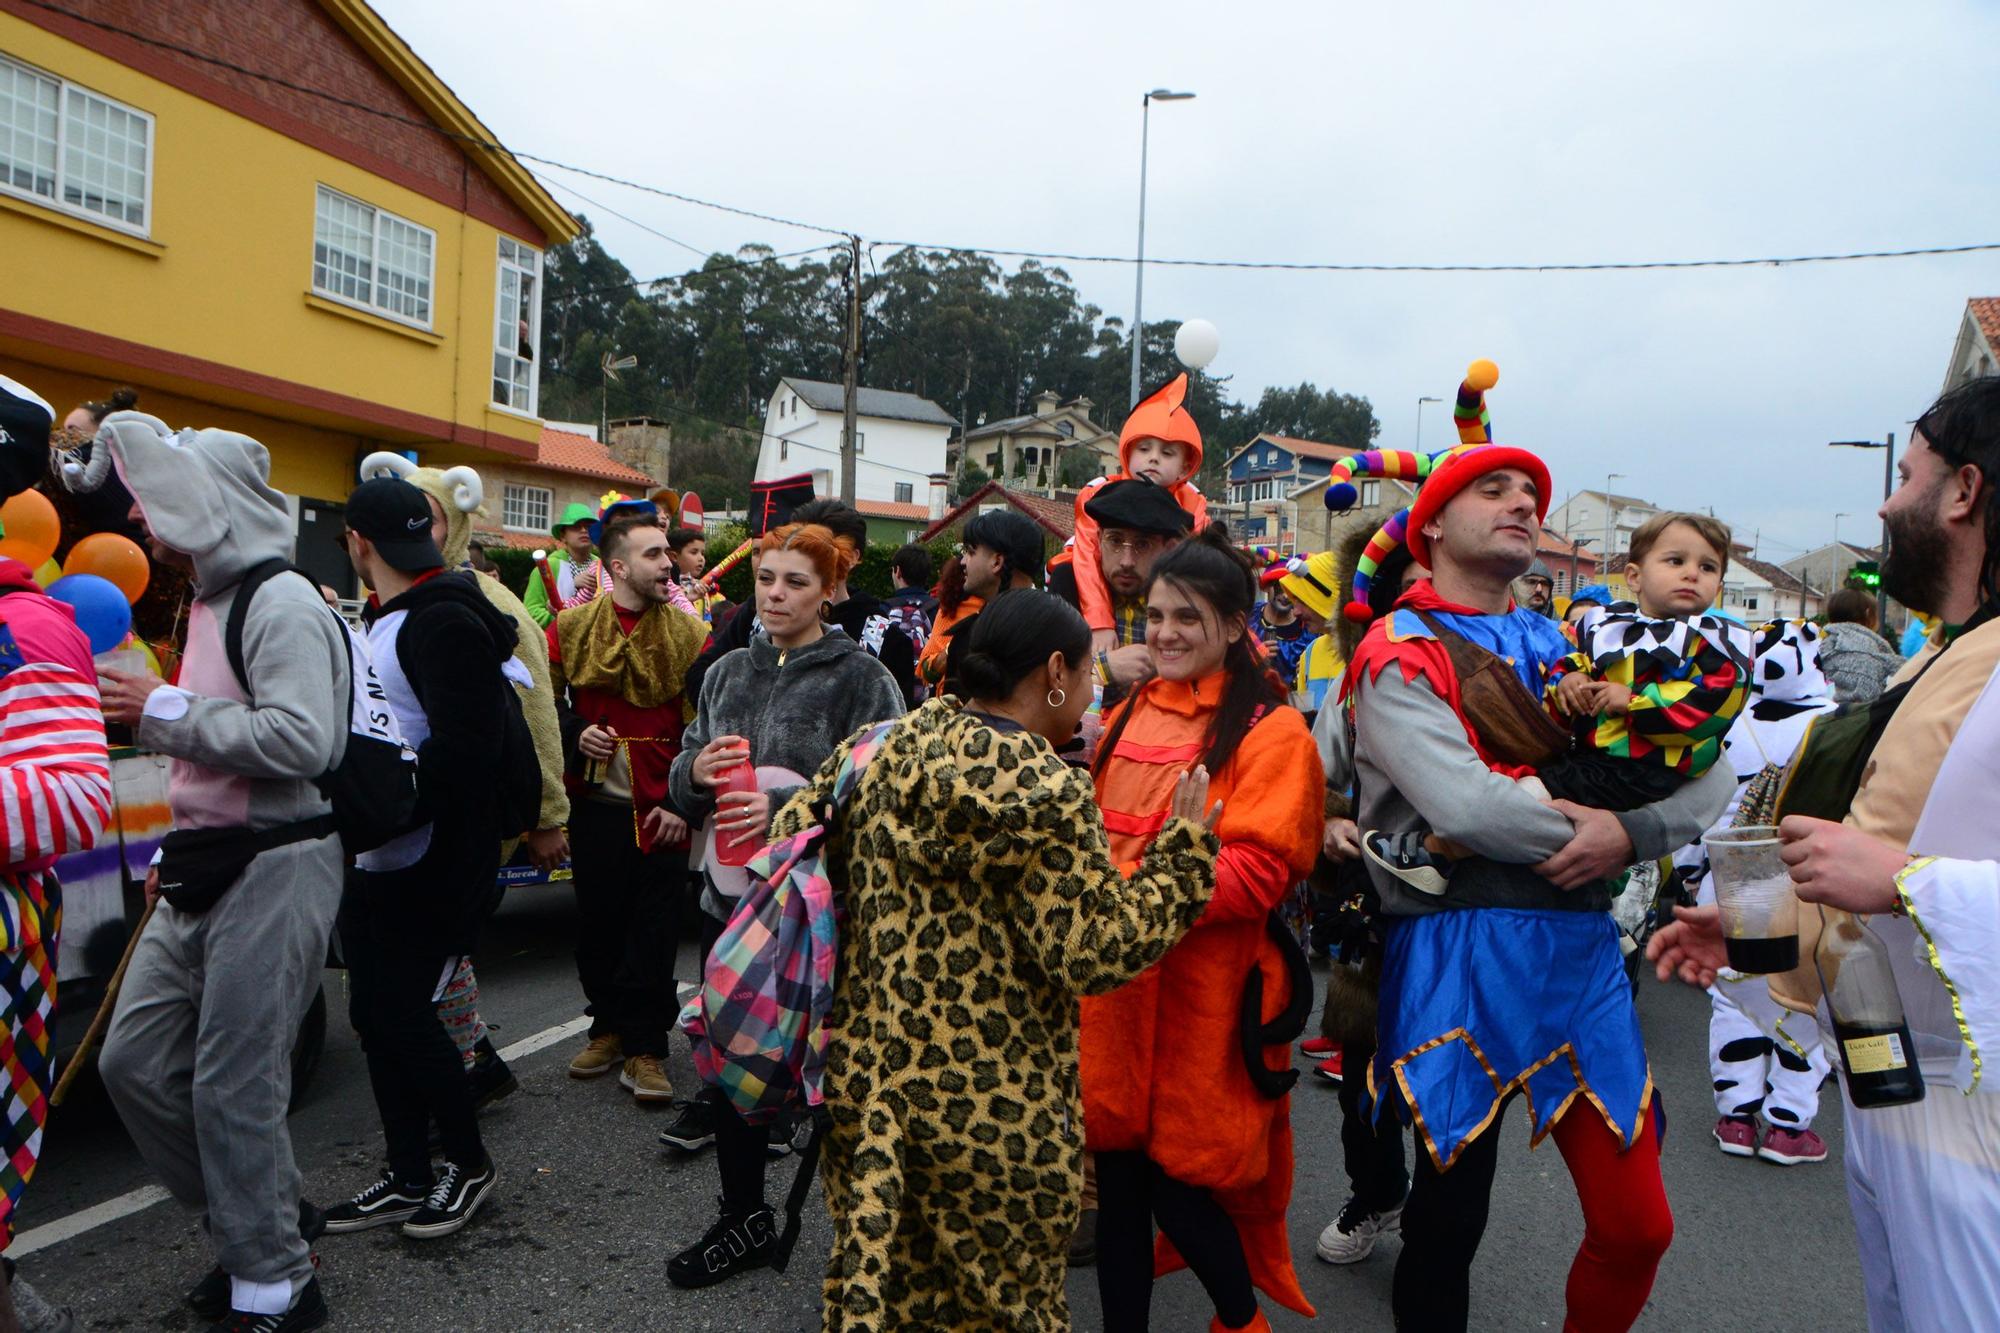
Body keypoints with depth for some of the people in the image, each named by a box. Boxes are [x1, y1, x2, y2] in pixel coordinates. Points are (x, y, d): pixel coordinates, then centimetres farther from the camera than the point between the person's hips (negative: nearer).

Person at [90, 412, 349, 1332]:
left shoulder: (282, 604, -15)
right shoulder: (211, 600, 17)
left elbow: (305, 739, -27)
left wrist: (164, 711, -18)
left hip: (275, 871, -10)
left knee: (232, 1086, -4)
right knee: (135, 1061, 12)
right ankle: (252, 1223, 28)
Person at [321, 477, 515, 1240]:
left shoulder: (443, 621, -17)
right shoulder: (381, 620, 16)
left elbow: (462, 748, -26)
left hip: (433, 862, -10)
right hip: (377, 861, 10)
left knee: (403, 1013, -3)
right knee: (374, 1013, 13)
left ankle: (470, 1166, 18)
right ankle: (407, 1179, 26)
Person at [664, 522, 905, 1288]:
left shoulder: (861, 679, -8)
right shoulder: (728, 673, 10)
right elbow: (682, 785, 13)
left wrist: (785, 808, -25)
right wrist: (694, 772, -9)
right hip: (731, 893, 6)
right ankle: (743, 1216, 30)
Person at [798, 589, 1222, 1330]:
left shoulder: (887, 747, 1)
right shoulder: (1045, 794, -21)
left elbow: (794, 831, 7)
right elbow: (1097, 952, -19)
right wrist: (1184, 853, -9)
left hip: (864, 1070, 7)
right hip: (991, 1107, -6)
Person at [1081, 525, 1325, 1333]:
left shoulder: (1270, 731, -7)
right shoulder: (1130, 714, 12)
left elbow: (1257, 871, -16)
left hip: (1201, 991, -5)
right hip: (1111, 980, 5)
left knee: (1178, 1184, 4)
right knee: (1116, 1175, 12)